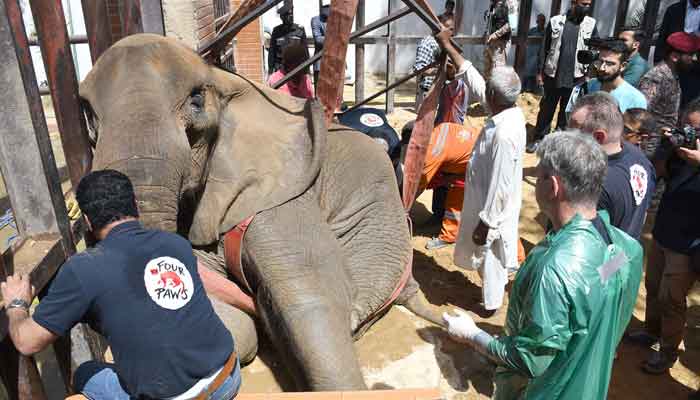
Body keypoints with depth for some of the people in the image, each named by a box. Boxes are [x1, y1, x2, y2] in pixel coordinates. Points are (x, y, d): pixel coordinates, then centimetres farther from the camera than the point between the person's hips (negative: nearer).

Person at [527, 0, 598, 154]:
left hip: (576, 78, 1)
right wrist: (540, 71, 1)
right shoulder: (555, 21, -3)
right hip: (553, 75, -1)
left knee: (567, 111, 11)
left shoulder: (591, 24, 0)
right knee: (546, 109, 9)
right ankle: (538, 139, 22)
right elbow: (545, 48, 2)